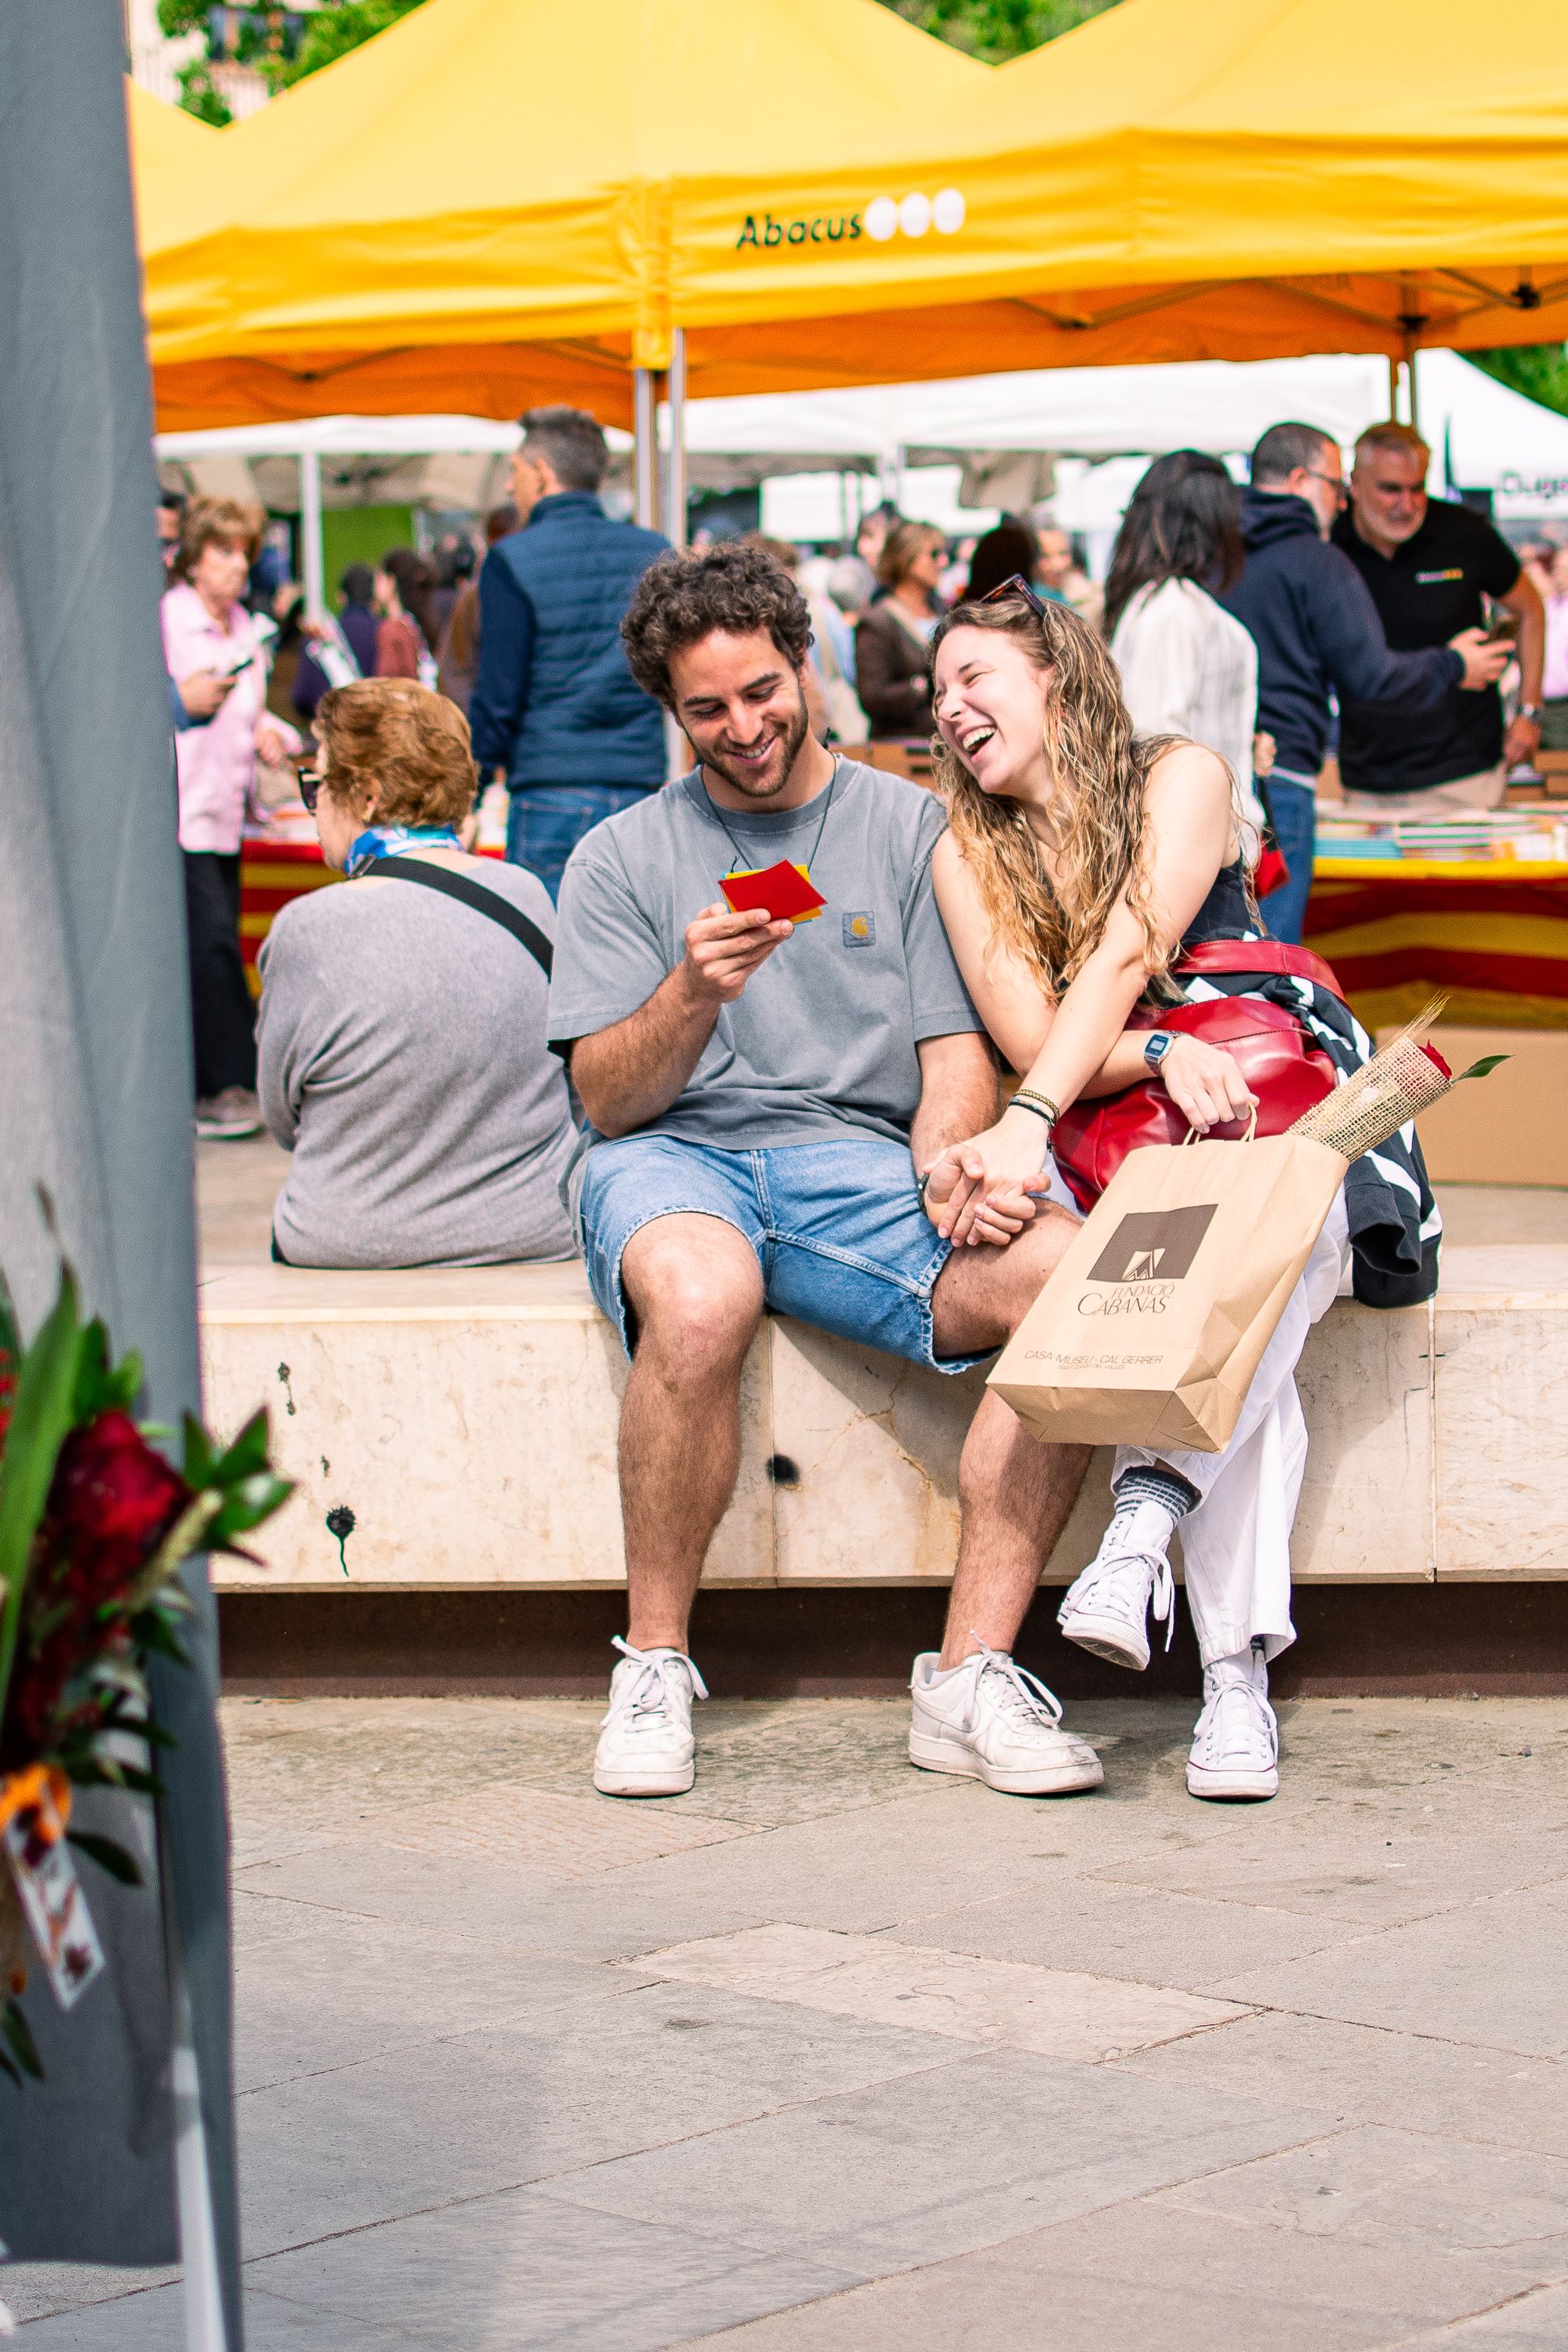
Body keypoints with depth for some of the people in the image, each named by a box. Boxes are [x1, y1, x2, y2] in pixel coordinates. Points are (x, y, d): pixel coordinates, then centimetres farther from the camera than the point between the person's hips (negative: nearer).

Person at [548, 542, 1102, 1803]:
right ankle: (655, 1670, -20)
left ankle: (970, 1677, -24)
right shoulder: (621, 858, 12)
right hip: (672, 1157, -1)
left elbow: (958, 1058, 7)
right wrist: (694, 994, -17)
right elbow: (608, 1099, 3)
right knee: (701, 1297, -40)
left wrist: (948, 1181, -15)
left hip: (858, 1157, 2)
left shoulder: (911, 827, 13)